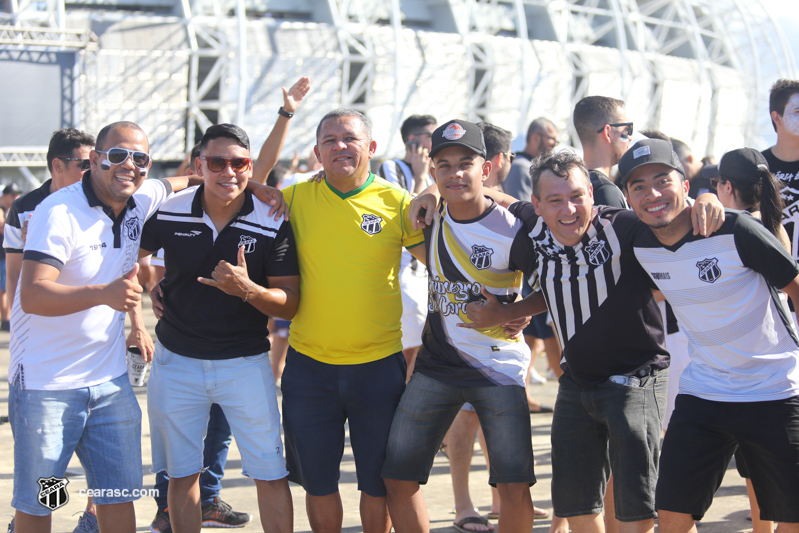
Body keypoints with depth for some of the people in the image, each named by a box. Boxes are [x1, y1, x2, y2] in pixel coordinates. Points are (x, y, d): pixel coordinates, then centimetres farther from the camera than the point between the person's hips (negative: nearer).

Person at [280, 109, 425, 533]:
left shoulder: (397, 203, -2)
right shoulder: (295, 199, 1)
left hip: (379, 364, -1)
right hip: (309, 365, 1)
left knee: (379, 482, 9)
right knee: (318, 481, 11)